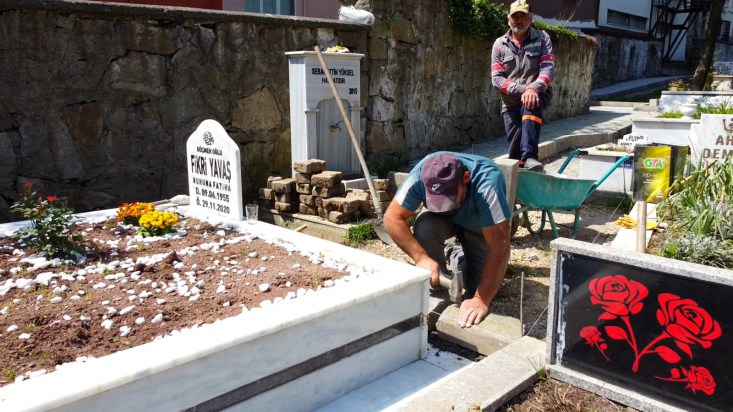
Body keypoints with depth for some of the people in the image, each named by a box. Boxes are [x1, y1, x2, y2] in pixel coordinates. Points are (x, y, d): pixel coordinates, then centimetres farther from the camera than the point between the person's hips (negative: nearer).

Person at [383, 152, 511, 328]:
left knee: (484, 286, -16)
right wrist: (421, 258, -38)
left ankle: (458, 255, 16)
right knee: (424, 230, -32)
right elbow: (392, 217, -28)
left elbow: (500, 245, -43)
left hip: (480, 228, -1)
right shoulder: (421, 174, -35)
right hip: (442, 220, 1)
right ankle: (438, 286, -4)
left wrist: (481, 300, -46)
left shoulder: (487, 182, -41)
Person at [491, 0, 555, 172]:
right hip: (511, 101, 2)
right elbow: (497, 78, -4)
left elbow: (548, 68, -9)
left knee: (531, 104, -36)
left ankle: (530, 157, -44)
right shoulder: (500, 44, 5)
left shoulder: (542, 38, 3)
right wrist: (522, 89, -18)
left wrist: (533, 88, -27)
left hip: (537, 95, -2)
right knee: (515, 144, -3)